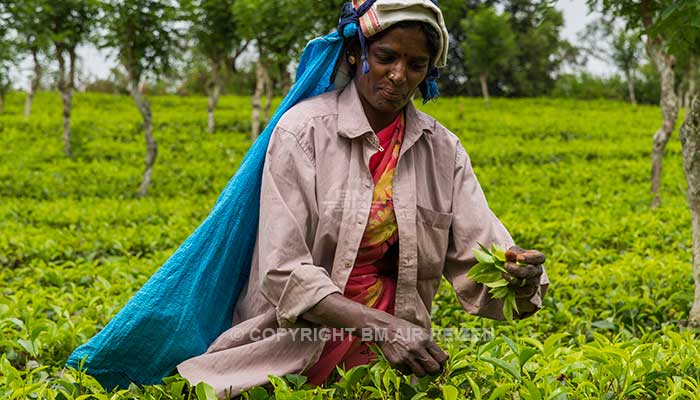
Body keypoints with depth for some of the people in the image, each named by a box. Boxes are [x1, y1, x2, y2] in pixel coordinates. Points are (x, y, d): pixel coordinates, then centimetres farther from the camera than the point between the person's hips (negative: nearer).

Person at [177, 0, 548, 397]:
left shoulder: (443, 149, 5)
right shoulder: (303, 131, -8)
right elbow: (284, 272, -13)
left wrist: (520, 277, -24)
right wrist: (380, 326, -26)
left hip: (392, 353, 4)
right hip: (292, 354, -4)